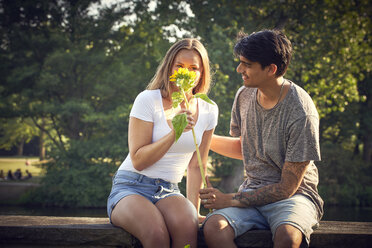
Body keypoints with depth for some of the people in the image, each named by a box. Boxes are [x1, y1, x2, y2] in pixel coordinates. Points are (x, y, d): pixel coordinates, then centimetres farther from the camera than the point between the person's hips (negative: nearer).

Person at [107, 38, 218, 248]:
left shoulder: (208, 110, 6)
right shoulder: (148, 100, -7)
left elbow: (196, 166, 11)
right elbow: (138, 161, -11)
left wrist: (194, 211, 5)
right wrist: (174, 132, -21)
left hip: (169, 191, 3)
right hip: (131, 187, -3)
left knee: (188, 226, -33)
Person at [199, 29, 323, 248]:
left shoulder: (301, 113, -17)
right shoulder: (244, 95, 3)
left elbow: (287, 188, -15)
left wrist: (230, 200, -15)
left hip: (294, 195, -5)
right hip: (252, 192, 5)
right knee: (213, 227, -27)